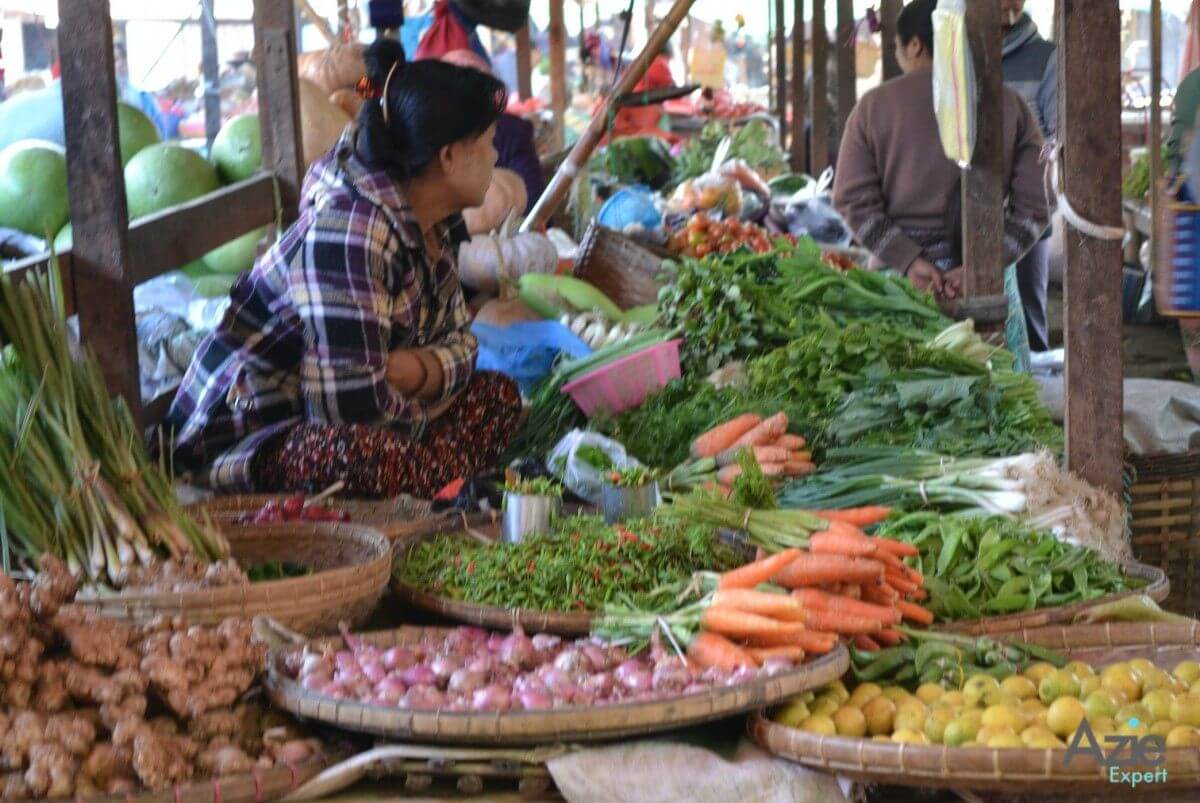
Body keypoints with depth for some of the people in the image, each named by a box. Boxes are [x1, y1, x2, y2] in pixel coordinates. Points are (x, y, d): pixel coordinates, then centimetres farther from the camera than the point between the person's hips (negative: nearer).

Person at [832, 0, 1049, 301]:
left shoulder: (874, 105, 4)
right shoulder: (1009, 105, 5)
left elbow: (854, 200, -3)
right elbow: (1033, 206, -2)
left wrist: (909, 260, -8)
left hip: (897, 268, 0)